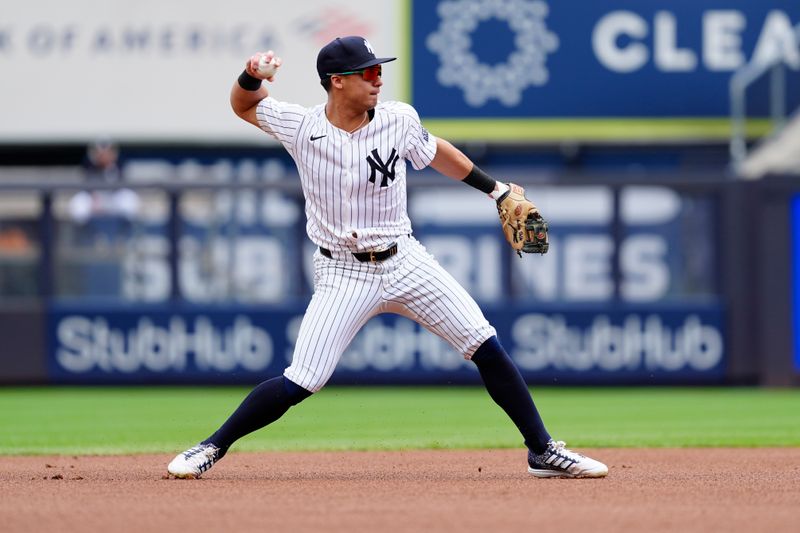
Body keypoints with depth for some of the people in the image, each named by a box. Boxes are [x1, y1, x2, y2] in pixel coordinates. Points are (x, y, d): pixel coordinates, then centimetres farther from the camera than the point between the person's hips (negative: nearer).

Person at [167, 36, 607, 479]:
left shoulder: (398, 119, -6)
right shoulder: (300, 127, -9)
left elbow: (435, 152, 15)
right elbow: (243, 105, 8)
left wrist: (497, 189, 21)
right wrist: (252, 76, -15)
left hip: (405, 261, 2)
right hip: (344, 273, -2)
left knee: (487, 349, -5)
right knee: (299, 384, -12)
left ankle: (543, 451, 7)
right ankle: (213, 447, 6)